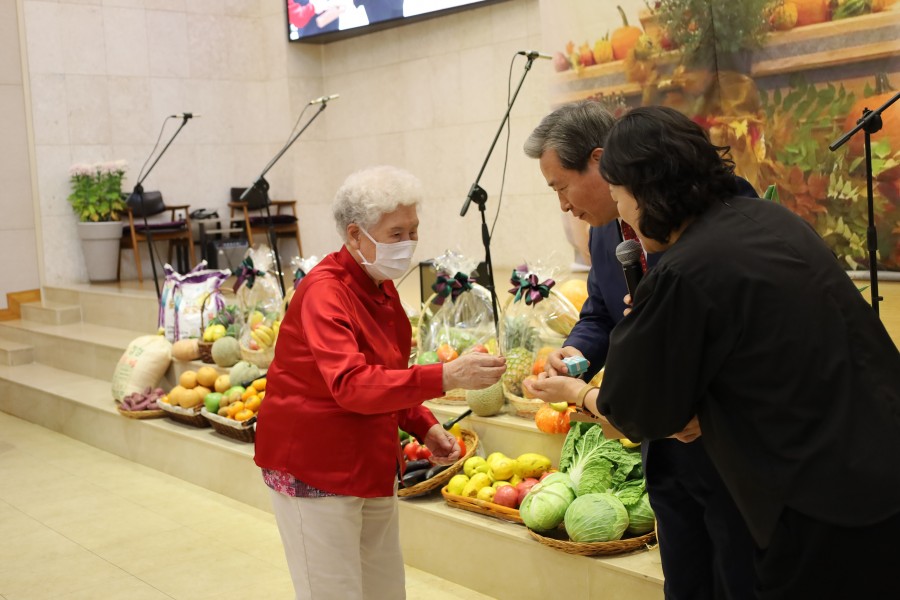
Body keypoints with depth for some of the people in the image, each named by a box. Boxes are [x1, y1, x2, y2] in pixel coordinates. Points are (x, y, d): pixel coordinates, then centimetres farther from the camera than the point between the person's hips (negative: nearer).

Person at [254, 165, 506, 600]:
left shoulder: (382, 287, 6)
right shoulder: (325, 291, -20)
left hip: (373, 467, 8)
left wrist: (424, 426, 4)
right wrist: (445, 377, -45)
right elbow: (350, 385, -35)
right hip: (316, 472, -8)